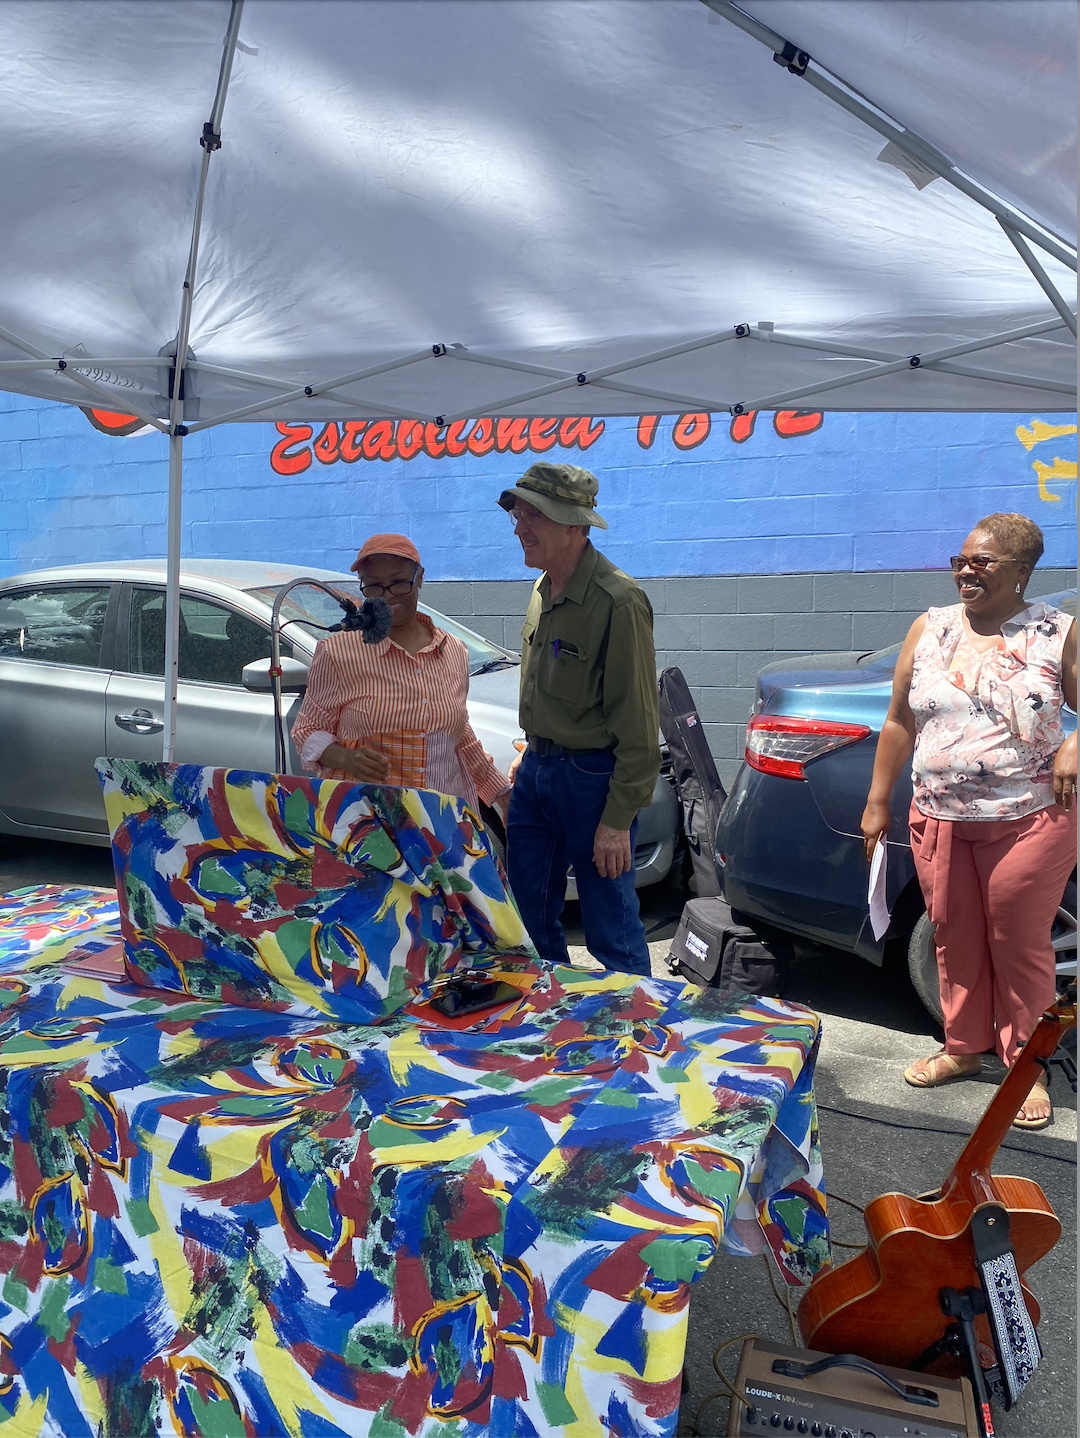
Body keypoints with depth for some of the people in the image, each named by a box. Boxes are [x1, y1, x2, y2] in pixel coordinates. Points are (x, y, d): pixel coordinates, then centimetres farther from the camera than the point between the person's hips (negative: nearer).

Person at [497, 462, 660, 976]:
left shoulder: (617, 601, -19)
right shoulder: (543, 590, 8)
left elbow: (637, 724, -19)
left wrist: (618, 818, -20)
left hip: (591, 778, -8)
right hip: (538, 770, 9)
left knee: (612, 934, 3)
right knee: (530, 922, 18)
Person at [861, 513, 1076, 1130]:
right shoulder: (929, 629, 5)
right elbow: (900, 721, 8)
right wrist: (877, 802, 8)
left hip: (1030, 821, -3)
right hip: (939, 821, 3)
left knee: (1020, 946, 6)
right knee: (956, 940, 13)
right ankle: (963, 1048, 31)